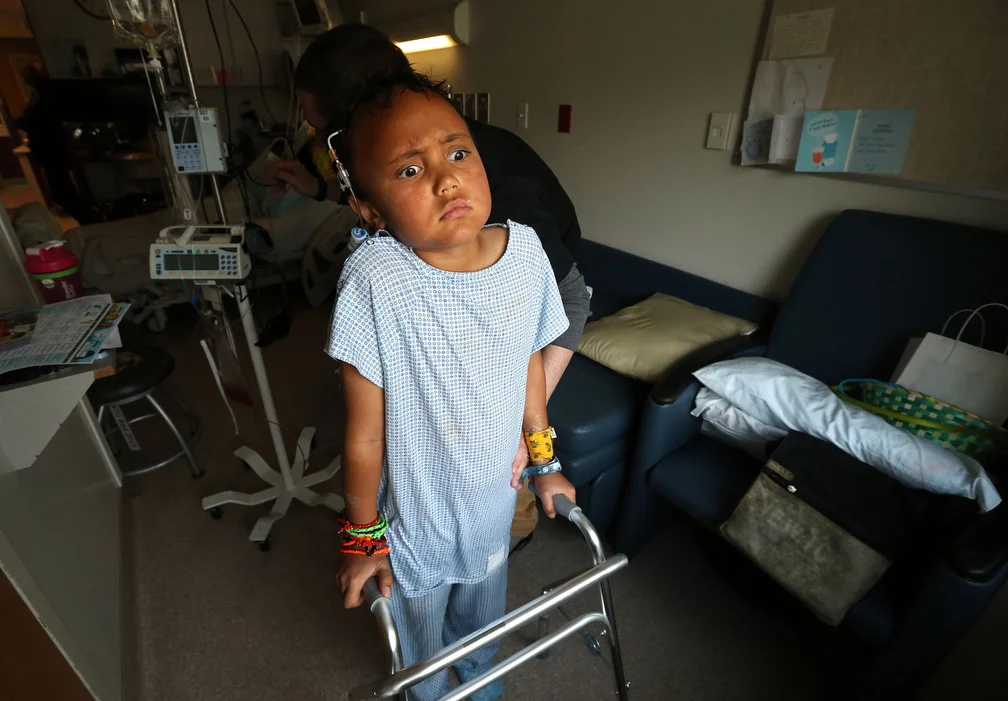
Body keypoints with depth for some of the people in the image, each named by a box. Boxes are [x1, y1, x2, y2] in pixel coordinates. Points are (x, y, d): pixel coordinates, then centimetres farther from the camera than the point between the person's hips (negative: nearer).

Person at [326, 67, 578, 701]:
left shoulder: (525, 250, -17)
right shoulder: (375, 279, -30)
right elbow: (365, 433, -20)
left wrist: (544, 463, 8)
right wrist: (363, 535, -7)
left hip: (494, 498, 4)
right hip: (414, 517, -3)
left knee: (483, 608, 34)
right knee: (421, 635, 29)